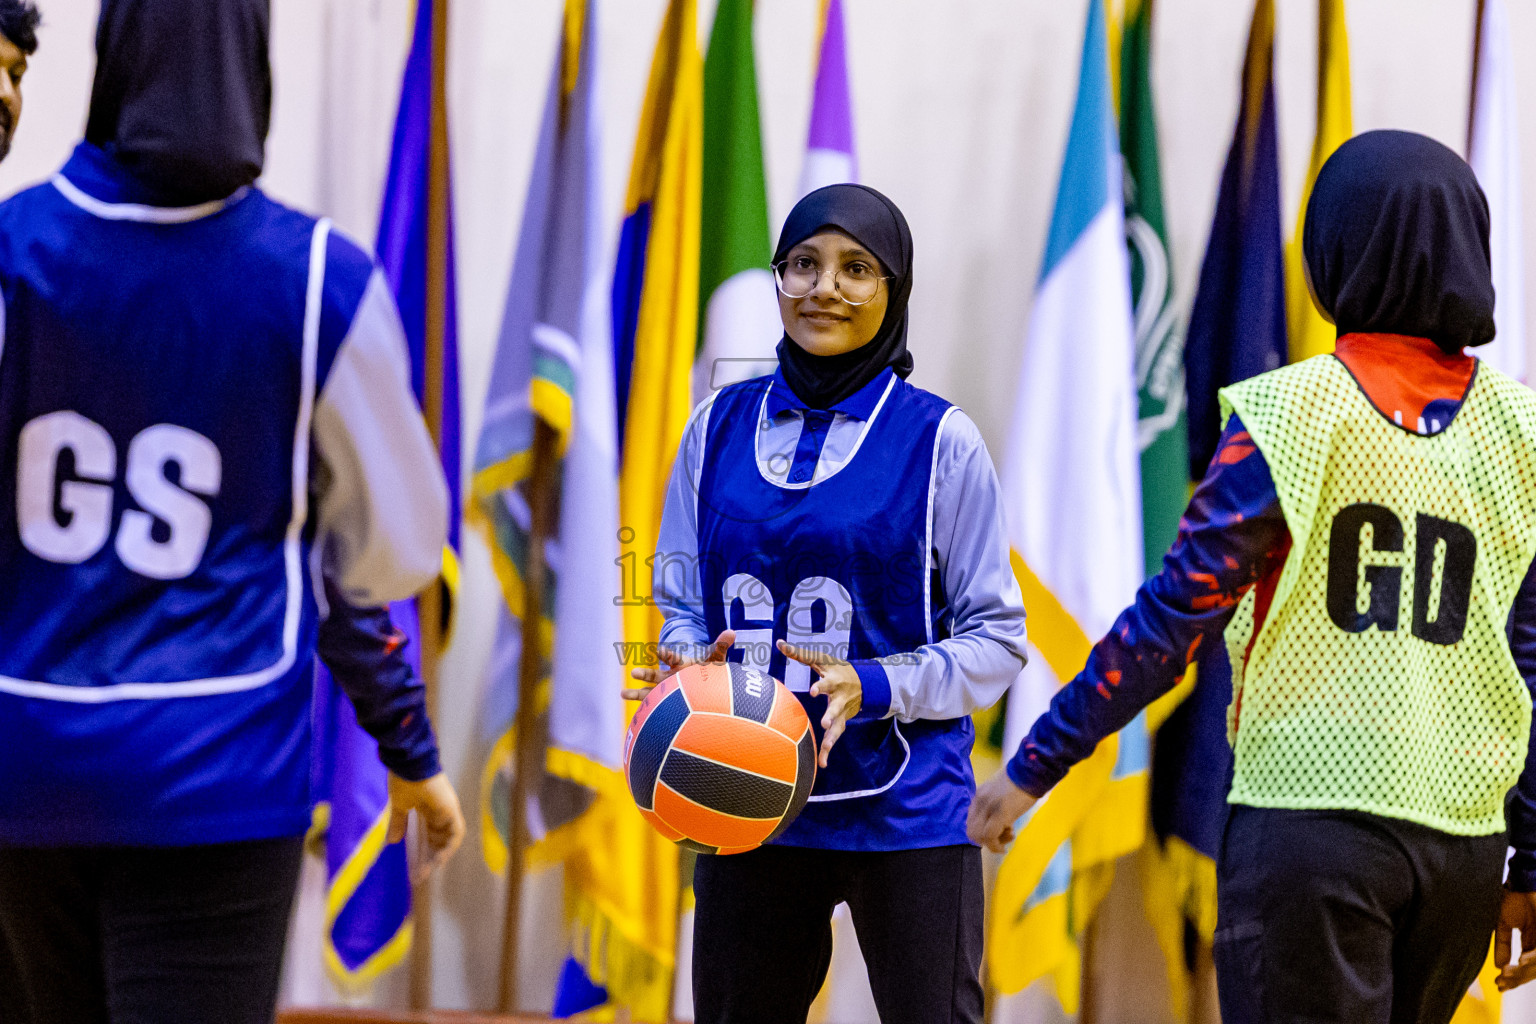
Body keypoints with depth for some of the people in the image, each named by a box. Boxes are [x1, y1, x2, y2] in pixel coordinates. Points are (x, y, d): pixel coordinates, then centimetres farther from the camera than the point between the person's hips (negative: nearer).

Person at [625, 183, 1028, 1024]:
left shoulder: (938, 439, -3)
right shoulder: (721, 425, 8)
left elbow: (995, 638, -1)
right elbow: (680, 601, 15)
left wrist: (873, 687, -17)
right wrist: (692, 668, -7)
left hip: (903, 808, -3)